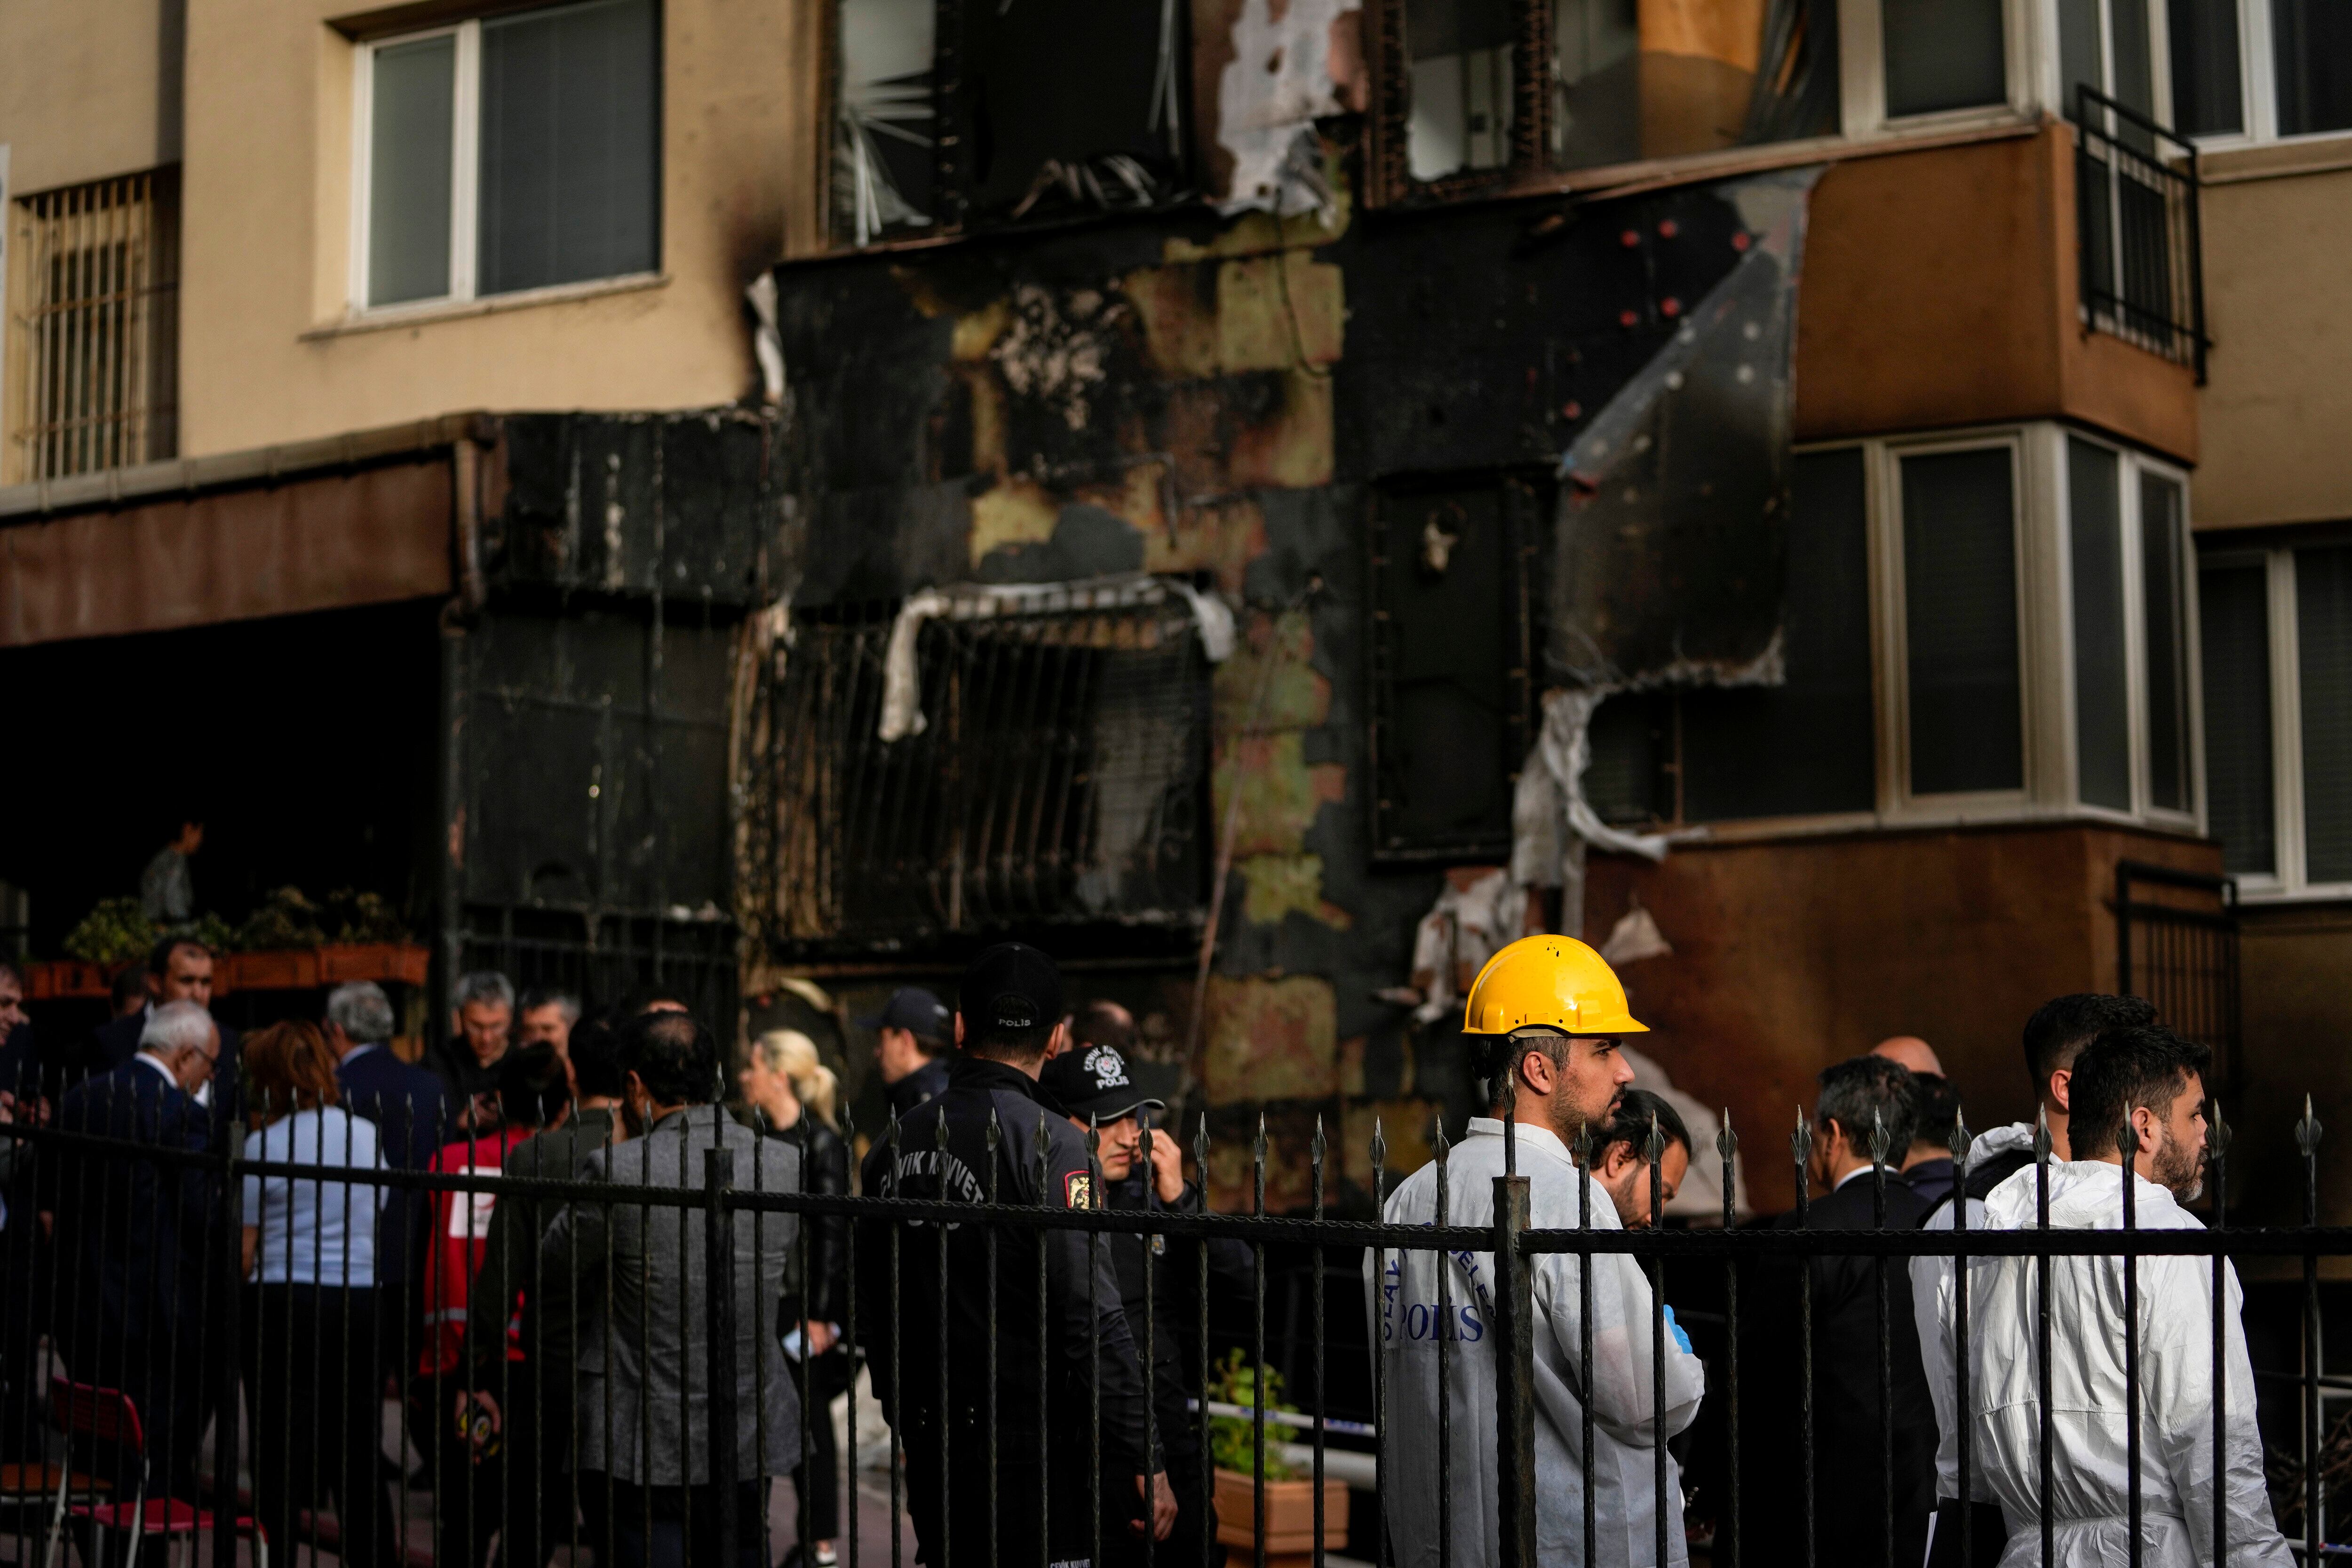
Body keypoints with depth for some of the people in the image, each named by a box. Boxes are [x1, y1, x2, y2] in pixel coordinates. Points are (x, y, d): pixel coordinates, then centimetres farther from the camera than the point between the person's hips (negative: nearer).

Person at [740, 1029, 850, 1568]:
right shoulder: (760, 1138, 9)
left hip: (804, 1300, -7)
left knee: (810, 1419, -1)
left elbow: (832, 1232, -14)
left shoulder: (821, 1143, -12)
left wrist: (820, 1315, -16)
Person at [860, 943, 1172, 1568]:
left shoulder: (895, 1146, 8)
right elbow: (1093, 1317, -18)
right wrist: (1143, 1463, -14)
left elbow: (873, 1309, 15)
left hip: (933, 1458, 7)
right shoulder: (1048, 1142, -13)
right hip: (1036, 1464, -7)